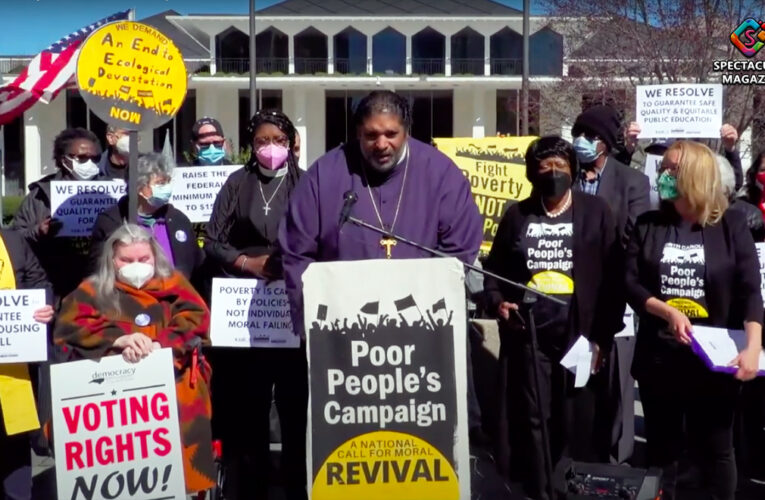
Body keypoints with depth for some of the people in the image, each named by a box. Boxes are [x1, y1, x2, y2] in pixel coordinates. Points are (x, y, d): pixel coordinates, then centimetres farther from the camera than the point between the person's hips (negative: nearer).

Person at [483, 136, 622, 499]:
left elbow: (613, 278, -3)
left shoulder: (596, 213, 1)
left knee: (578, 424, 3)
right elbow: (494, 268, 16)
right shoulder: (517, 215, 10)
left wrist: (602, 336, -8)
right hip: (528, 337, 3)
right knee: (534, 421, 10)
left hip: (579, 336, -2)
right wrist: (498, 302, -4)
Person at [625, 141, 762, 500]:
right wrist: (668, 312, -18)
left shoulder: (731, 225, -2)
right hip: (658, 357, 2)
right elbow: (630, 283, -2)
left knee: (715, 449, 11)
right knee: (661, 447, 14)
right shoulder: (648, 226, 3)